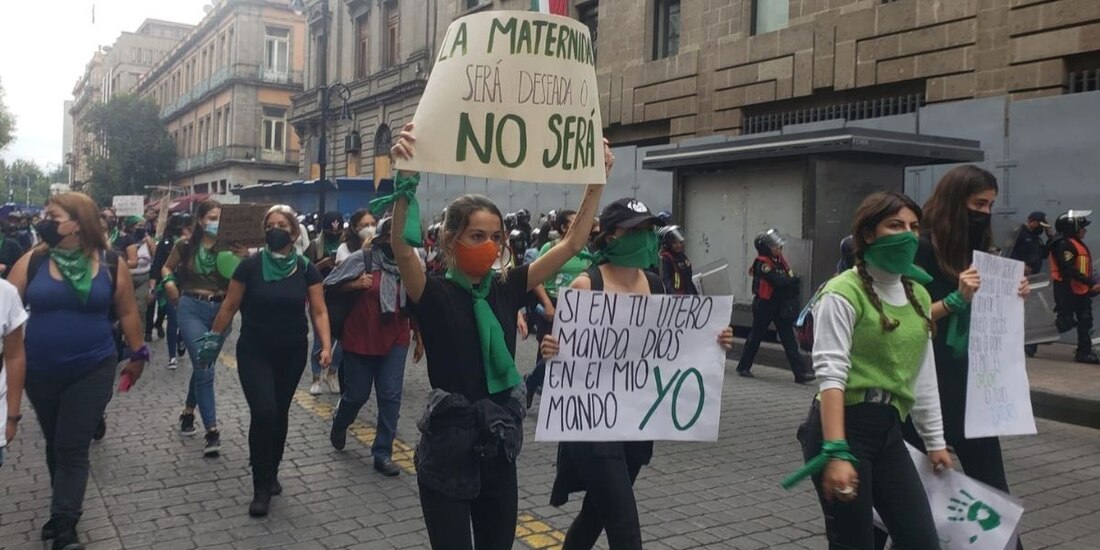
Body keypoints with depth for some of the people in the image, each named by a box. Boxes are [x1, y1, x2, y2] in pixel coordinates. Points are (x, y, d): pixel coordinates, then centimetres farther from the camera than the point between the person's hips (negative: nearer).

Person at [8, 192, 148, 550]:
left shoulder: (110, 264, -5)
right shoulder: (32, 262, -3)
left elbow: (127, 312, 4)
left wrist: (137, 354, 9)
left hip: (92, 370, -3)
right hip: (40, 373, 3)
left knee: (72, 449, -2)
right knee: (54, 444, 17)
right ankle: (65, 508, 35)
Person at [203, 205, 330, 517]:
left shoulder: (306, 269, -5)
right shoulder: (250, 266, -9)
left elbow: (319, 311, -5)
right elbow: (229, 307, 0)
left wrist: (326, 345, -17)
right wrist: (213, 339, 4)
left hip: (292, 353, 2)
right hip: (254, 353, -2)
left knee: (280, 414, 13)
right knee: (263, 413, -14)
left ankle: (272, 473, 34)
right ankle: (261, 487, -1)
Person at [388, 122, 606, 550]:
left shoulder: (506, 289, 1)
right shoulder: (433, 295, -11)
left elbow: (572, 244, 0)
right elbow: (401, 247, -31)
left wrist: (597, 180, -5)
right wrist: (406, 179, -43)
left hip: (499, 449, 5)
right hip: (447, 449, -5)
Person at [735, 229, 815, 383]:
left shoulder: (780, 260, 8)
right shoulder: (763, 264, -15)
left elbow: (788, 279, 9)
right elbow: (778, 281, -24)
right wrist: (796, 280, -11)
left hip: (780, 305, 7)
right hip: (764, 305, -6)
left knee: (789, 338, 0)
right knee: (756, 336, 6)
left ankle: (800, 372, -3)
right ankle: (743, 367, 22)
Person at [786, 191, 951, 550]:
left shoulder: (918, 295, 13)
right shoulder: (844, 292, -12)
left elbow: (923, 376, 20)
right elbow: (831, 375, -19)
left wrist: (935, 441, 22)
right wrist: (836, 452, -25)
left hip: (888, 431, 8)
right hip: (843, 426, -7)